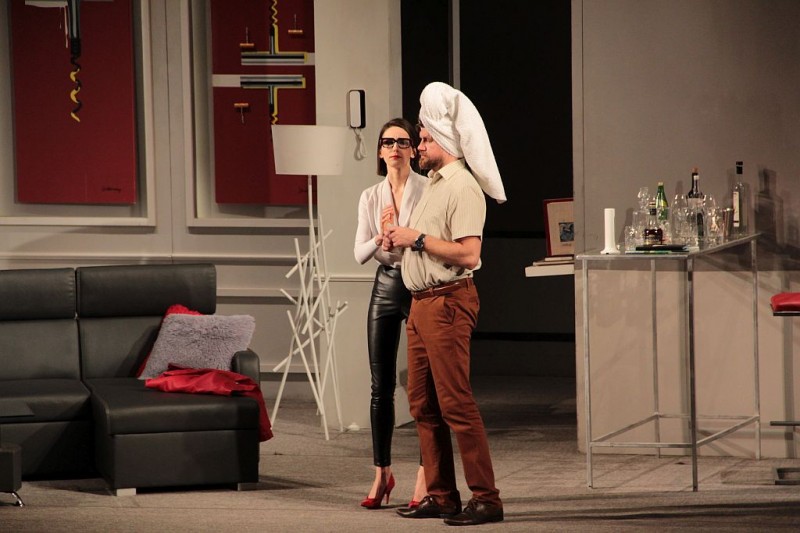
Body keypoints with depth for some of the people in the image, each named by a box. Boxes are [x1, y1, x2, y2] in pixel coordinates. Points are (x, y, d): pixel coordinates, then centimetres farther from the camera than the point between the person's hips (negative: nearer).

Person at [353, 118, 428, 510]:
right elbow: (360, 254, 1)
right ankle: (382, 473, 16)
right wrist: (380, 238, -17)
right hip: (386, 285, 4)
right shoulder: (370, 197, 8)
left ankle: (425, 477, 3)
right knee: (381, 386, 6)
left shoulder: (429, 190, -4)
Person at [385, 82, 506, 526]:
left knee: (456, 402, -12)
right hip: (422, 302, 10)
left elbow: (467, 254, -22)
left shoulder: (462, 186, -13)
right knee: (424, 404, 10)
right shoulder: (435, 183, 18)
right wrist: (401, 239, 11)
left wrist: (418, 239, -16)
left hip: (448, 302, -10)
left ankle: (485, 499, -10)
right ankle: (441, 497, 16)